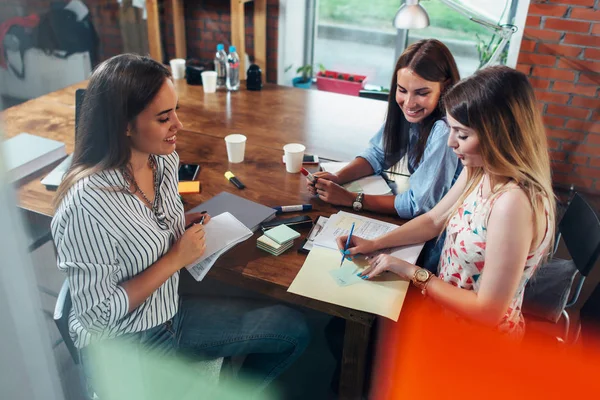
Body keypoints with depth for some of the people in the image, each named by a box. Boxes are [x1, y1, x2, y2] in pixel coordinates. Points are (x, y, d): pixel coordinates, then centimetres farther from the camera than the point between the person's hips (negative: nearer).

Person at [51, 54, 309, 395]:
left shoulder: (165, 160, -6)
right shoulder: (87, 204, -29)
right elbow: (99, 312, -22)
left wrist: (184, 223, -7)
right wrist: (175, 260, -22)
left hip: (169, 312, 7)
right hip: (123, 344, -7)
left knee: (294, 329, 6)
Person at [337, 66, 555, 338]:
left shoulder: (513, 202, -34)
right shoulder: (478, 171, -7)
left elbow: (488, 311, -29)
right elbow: (434, 220, 7)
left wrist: (412, 272, -21)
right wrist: (374, 244, -4)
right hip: (448, 301, 7)